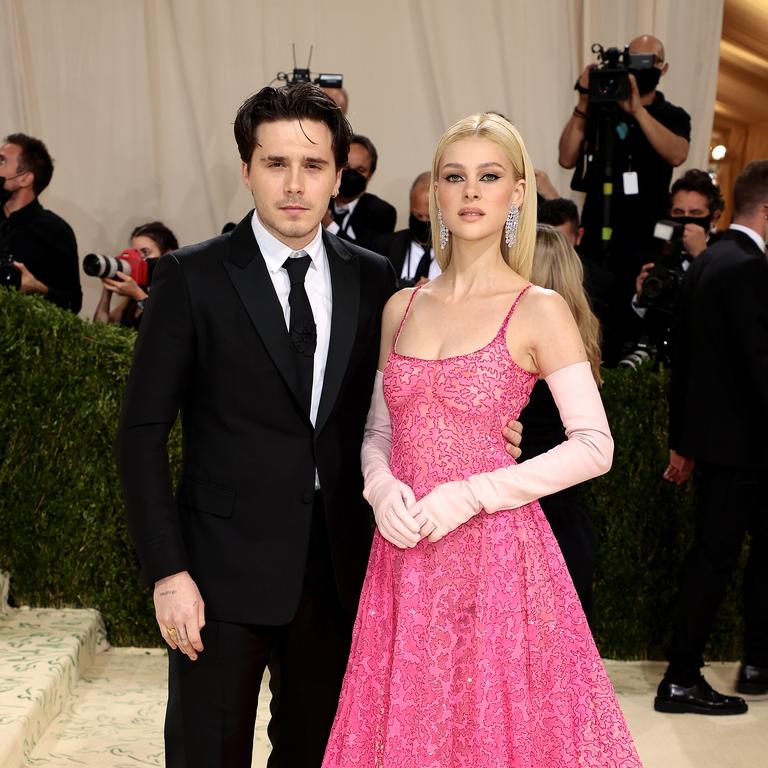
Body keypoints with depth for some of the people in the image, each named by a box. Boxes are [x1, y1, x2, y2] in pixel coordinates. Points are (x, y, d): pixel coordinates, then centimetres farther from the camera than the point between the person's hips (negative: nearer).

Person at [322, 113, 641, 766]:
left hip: (496, 549, -4)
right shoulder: (401, 308, 9)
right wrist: (382, 486, -8)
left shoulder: (539, 311, -5)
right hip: (406, 554, 4)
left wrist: (472, 494, -16)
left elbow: (595, 447, -9)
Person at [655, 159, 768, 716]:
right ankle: (682, 681, 8)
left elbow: (685, 355, 14)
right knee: (714, 559, -1)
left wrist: (681, 440, 18)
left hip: (709, 431, 9)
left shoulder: (706, 262, 12)